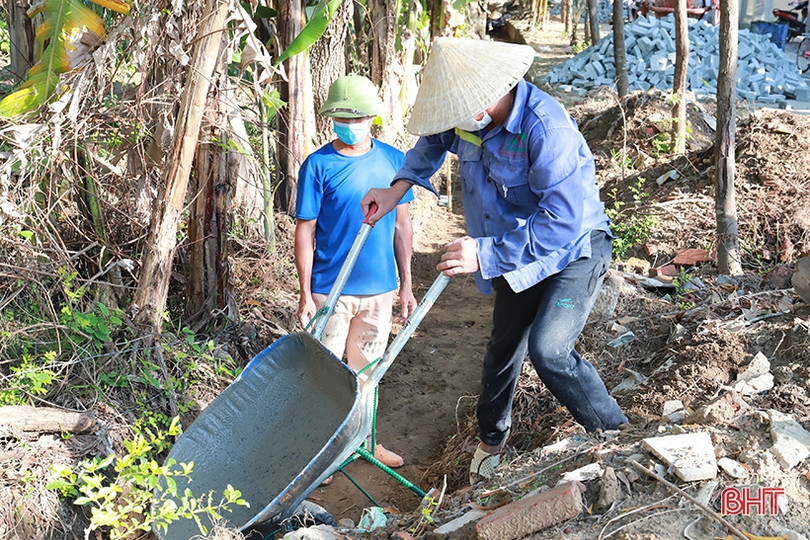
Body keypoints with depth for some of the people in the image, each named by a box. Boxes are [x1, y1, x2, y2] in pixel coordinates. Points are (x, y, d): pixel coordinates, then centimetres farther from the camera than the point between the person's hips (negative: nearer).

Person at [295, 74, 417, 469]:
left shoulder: (393, 160, 1)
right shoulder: (318, 165, -10)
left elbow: (402, 224, 7)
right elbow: (305, 231, -7)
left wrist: (406, 284, 7)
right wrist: (305, 294, -9)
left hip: (379, 287, 4)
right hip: (331, 288, -3)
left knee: (367, 368, 17)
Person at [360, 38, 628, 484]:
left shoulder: (546, 130, -35)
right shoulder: (470, 118, -10)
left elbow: (562, 222, -37)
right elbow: (434, 142, 15)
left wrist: (486, 254, -37)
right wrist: (398, 188, 3)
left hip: (574, 250, -7)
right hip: (517, 253, 7)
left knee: (547, 348, -25)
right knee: (504, 347, 18)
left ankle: (614, 435, -1)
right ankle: (491, 439, 43)